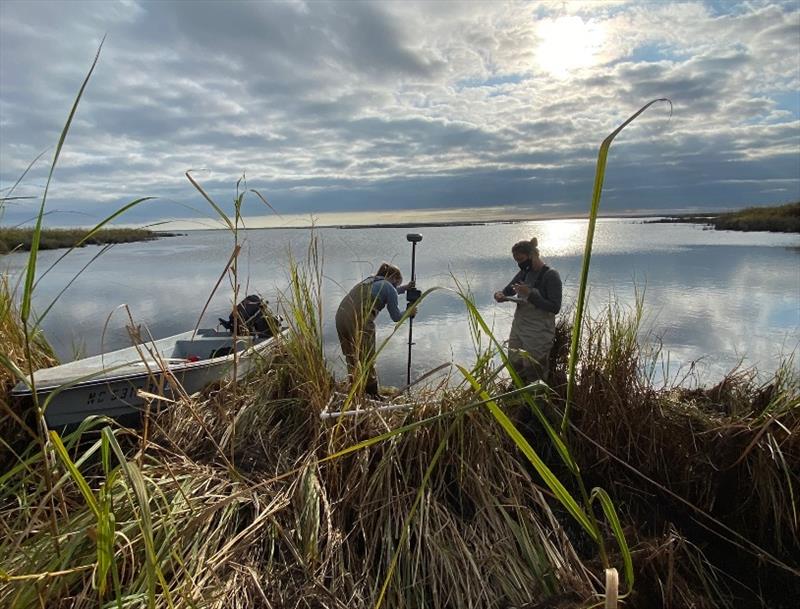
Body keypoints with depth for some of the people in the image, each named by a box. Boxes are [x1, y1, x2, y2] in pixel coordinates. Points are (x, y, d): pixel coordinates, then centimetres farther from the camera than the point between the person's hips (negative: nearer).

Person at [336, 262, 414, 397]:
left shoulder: (369, 280, 27)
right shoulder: (389, 287, 6)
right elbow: (396, 317, 12)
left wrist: (405, 287, 56)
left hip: (341, 315, 7)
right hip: (359, 320, -7)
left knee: (352, 359, 19)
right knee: (367, 361, 6)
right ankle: (372, 395, 15)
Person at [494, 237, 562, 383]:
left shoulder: (551, 275, -12)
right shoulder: (524, 273, 7)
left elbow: (555, 308, -16)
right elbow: (507, 291, 15)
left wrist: (530, 294, -24)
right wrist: (500, 295, -9)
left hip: (539, 334, -6)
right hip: (518, 329, 6)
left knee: (534, 375, 1)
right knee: (515, 369, 8)